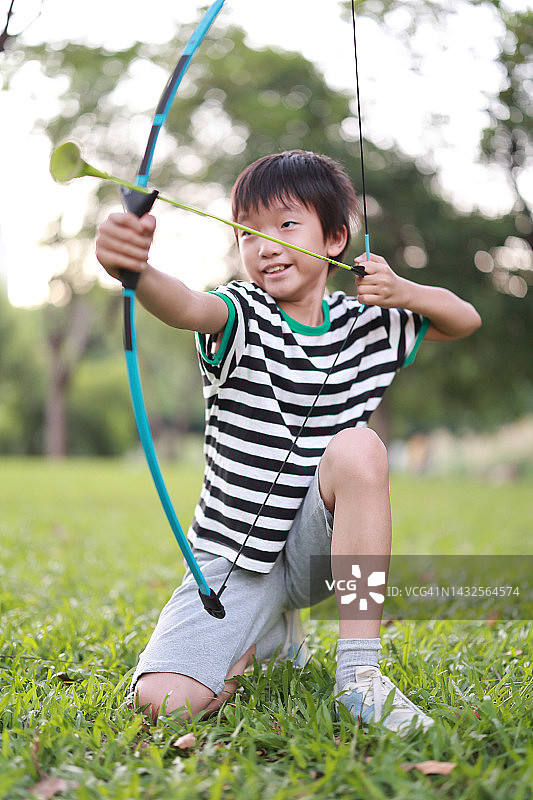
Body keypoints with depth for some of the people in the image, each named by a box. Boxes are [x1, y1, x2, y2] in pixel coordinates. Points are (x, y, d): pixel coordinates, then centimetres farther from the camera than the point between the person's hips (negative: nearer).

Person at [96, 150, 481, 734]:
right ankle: (273, 634, 16)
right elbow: (186, 307, -35)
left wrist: (404, 292, -6)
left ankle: (358, 672, -23)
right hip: (234, 558, -1)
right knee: (163, 700, -18)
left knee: (358, 447, -29)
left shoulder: (366, 323, 3)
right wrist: (134, 270, -59)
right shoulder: (241, 314, -10)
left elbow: (466, 319, 15)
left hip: (321, 546, 2)